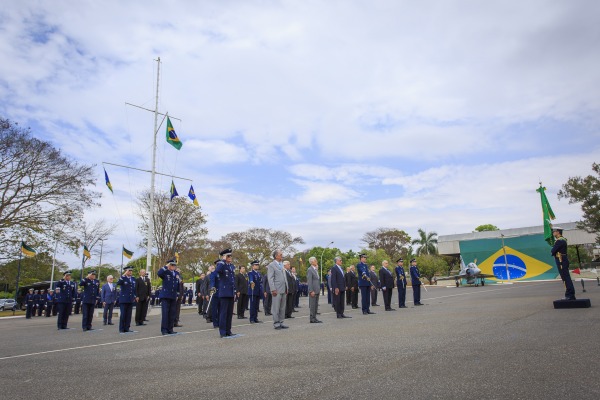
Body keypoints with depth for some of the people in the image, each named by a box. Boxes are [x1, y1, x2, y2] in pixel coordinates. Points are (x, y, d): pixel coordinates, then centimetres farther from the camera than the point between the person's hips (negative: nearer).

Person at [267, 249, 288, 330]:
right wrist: (273, 289, -17)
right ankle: (276, 324, 4)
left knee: (282, 308, 11)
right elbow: (270, 279, -11)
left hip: (283, 290, 8)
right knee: (276, 308, -3)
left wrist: (286, 288, 15)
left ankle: (281, 323, 19)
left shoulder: (282, 265, 17)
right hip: (277, 290, -8)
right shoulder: (271, 265, -6)